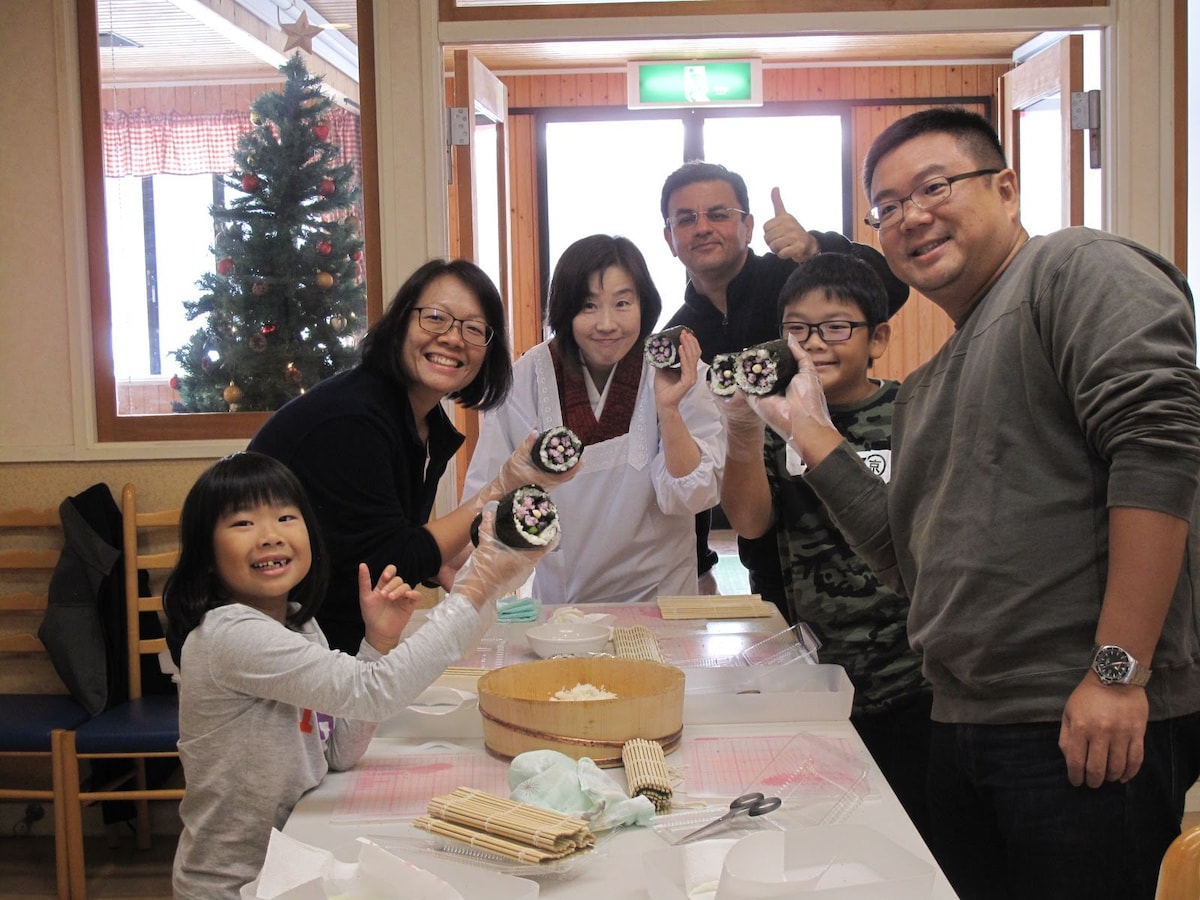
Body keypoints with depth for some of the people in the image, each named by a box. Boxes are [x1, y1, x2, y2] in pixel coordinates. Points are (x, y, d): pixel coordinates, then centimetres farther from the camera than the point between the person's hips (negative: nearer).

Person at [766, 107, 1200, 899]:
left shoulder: (1075, 269, -5)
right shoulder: (926, 389, 21)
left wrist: (1120, 671, -22)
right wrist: (811, 434, 15)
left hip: (1090, 725, -8)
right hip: (965, 725, 9)